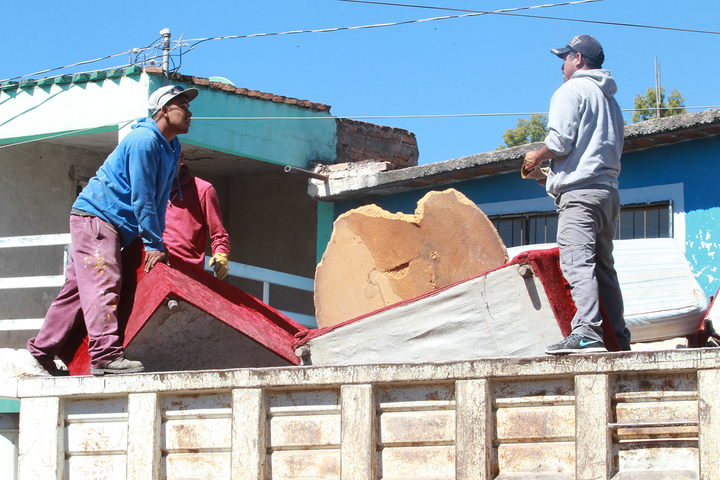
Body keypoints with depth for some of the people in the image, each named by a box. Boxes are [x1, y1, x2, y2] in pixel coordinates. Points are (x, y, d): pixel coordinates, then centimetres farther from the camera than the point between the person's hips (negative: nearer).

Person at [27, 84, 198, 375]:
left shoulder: (172, 148, 14)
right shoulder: (144, 141, -17)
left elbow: (160, 200, 17)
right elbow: (141, 197, -20)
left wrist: (157, 243, 9)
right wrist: (154, 244, -18)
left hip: (115, 226, 10)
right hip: (94, 216, -10)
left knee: (79, 287, 10)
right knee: (103, 283, -19)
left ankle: (41, 349, 15)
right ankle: (106, 356, -28)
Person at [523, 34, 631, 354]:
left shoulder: (571, 91, -1)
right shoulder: (610, 100, 25)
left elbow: (561, 141, -14)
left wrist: (536, 157, 5)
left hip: (579, 190, -9)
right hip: (609, 189, 9)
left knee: (577, 262, -18)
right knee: (604, 266, 14)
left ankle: (586, 333, -31)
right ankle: (618, 337, 12)